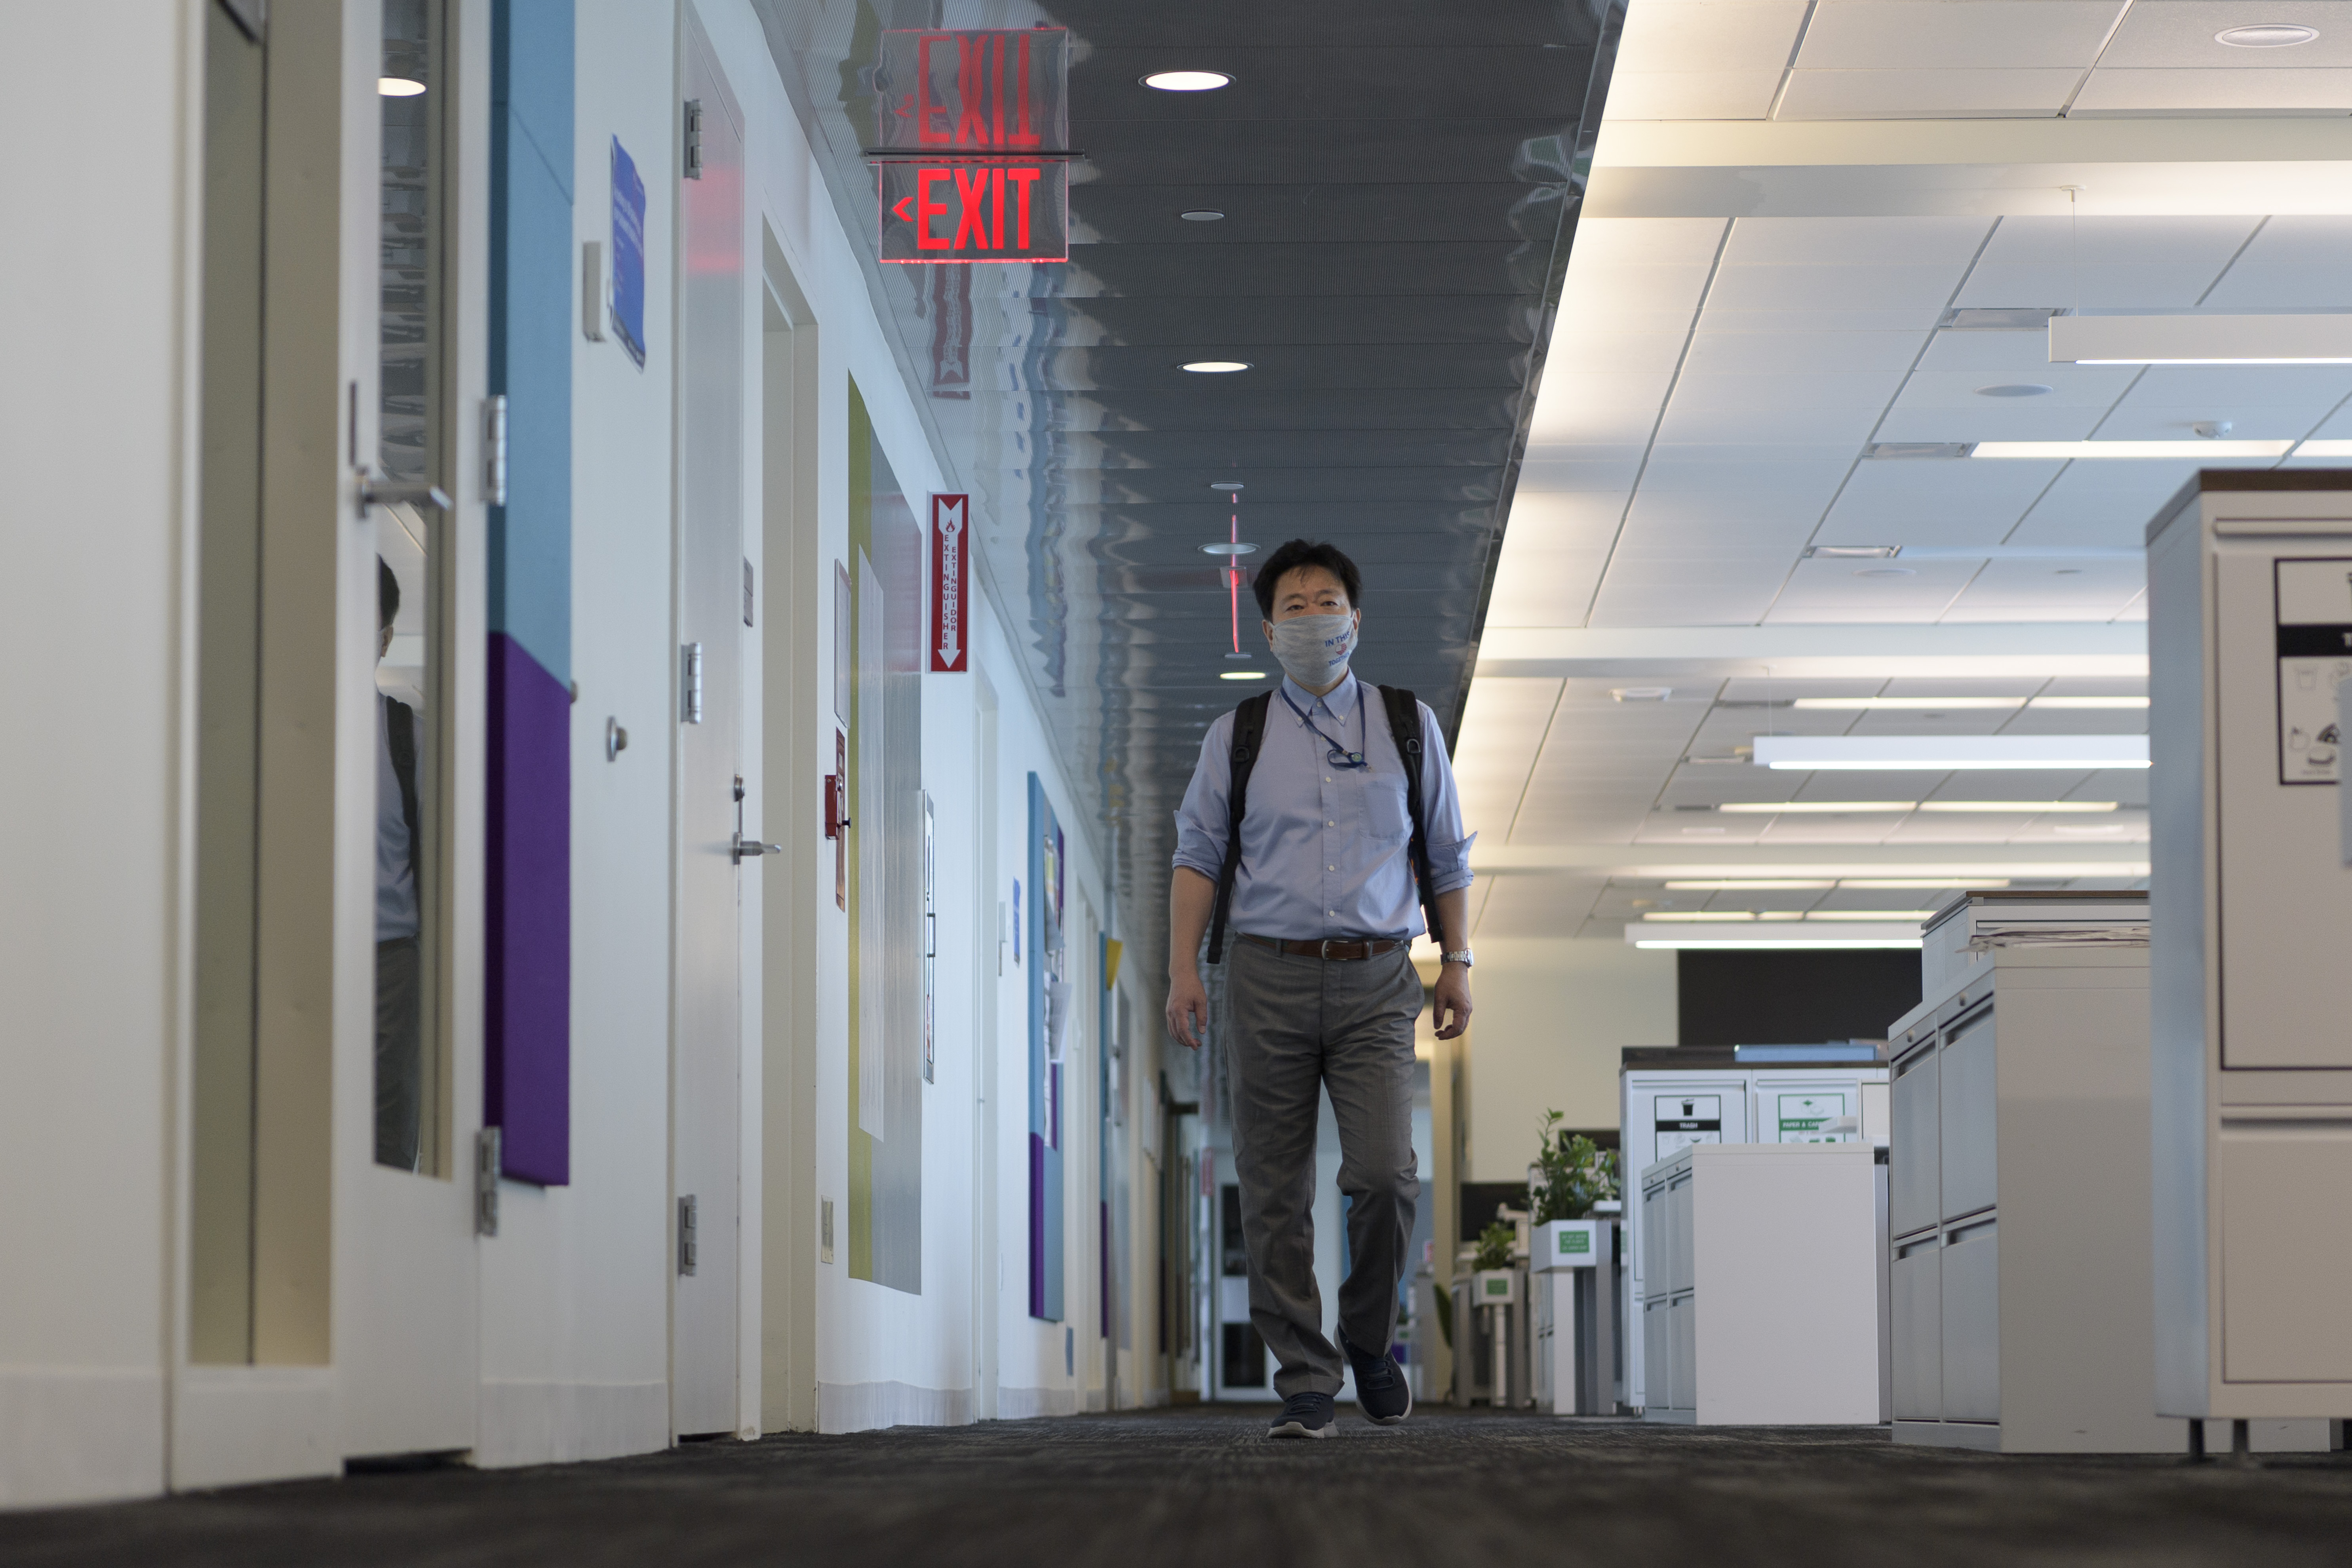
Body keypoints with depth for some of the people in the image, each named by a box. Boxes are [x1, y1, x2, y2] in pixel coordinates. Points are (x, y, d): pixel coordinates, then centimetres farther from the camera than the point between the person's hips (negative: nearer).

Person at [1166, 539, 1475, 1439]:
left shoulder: (1409, 725, 12)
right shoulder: (1237, 736, 11)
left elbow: (1447, 855, 16)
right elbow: (1198, 855, 8)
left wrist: (1457, 963, 8)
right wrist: (1184, 968, -2)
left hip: (1375, 979, 0)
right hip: (1269, 974, 0)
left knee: (1383, 1174, -13)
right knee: (1275, 1193, -2)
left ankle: (1369, 1339, 12)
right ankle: (1305, 1384, 4)